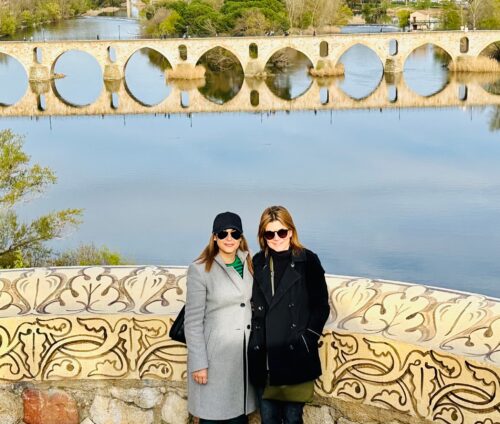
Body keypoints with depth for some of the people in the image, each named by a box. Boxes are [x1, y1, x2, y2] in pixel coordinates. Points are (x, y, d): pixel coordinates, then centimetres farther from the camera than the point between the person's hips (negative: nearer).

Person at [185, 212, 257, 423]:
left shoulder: (249, 265, 7)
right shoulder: (200, 270, -9)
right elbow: (193, 321, -10)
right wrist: (198, 363, -13)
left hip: (245, 355, 5)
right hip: (215, 355, -5)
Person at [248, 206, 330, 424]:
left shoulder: (308, 261, -4)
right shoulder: (258, 263, 7)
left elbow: (321, 306, -2)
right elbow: (252, 306, 12)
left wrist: (307, 339, -8)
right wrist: (254, 342, 5)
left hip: (295, 357, -3)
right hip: (264, 358, 3)